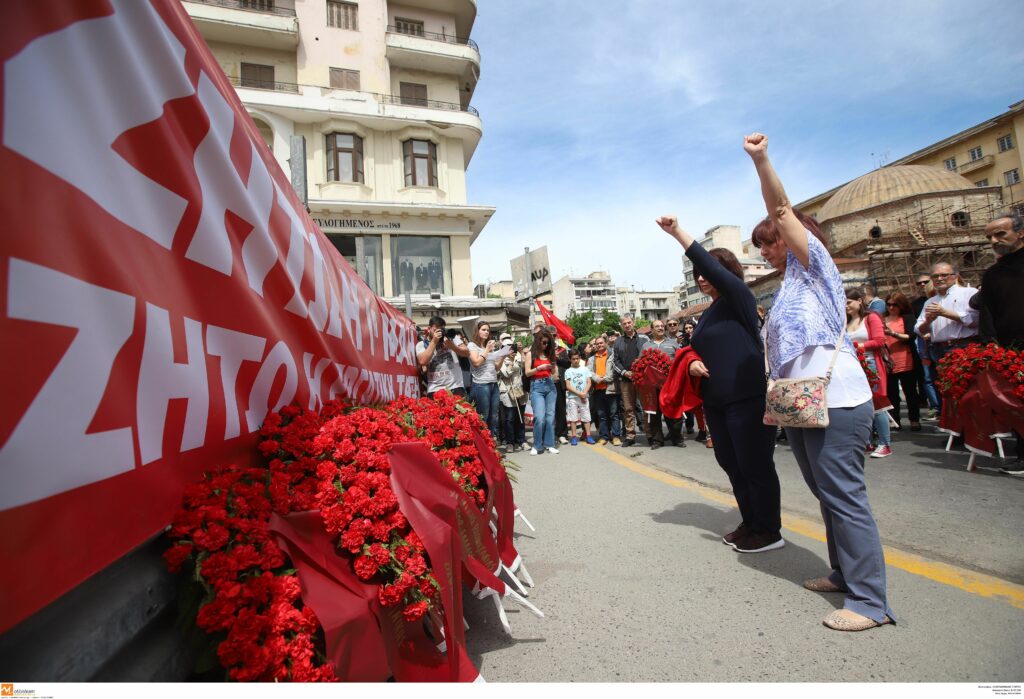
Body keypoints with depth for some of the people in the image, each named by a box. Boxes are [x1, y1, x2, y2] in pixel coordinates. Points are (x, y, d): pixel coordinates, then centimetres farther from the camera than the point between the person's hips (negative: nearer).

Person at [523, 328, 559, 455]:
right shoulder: (530, 354, 3)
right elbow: (527, 373, -4)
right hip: (537, 386, -4)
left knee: (550, 416, 3)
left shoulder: (549, 354, 14)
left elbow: (553, 373, 13)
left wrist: (553, 368, -8)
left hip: (550, 385, 4)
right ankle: (537, 446, 2)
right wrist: (539, 368, -17)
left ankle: (549, 444, 12)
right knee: (540, 417, -13)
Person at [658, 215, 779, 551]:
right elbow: (699, 350, 25)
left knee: (755, 465, -1)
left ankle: (770, 531, 14)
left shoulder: (740, 298, -5)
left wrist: (678, 233, -22)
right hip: (716, 401, 8)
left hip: (748, 398, -8)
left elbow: (712, 267, -20)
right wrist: (693, 363, 2)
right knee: (732, 464, 14)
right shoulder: (708, 314, 16)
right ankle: (750, 524, 28)